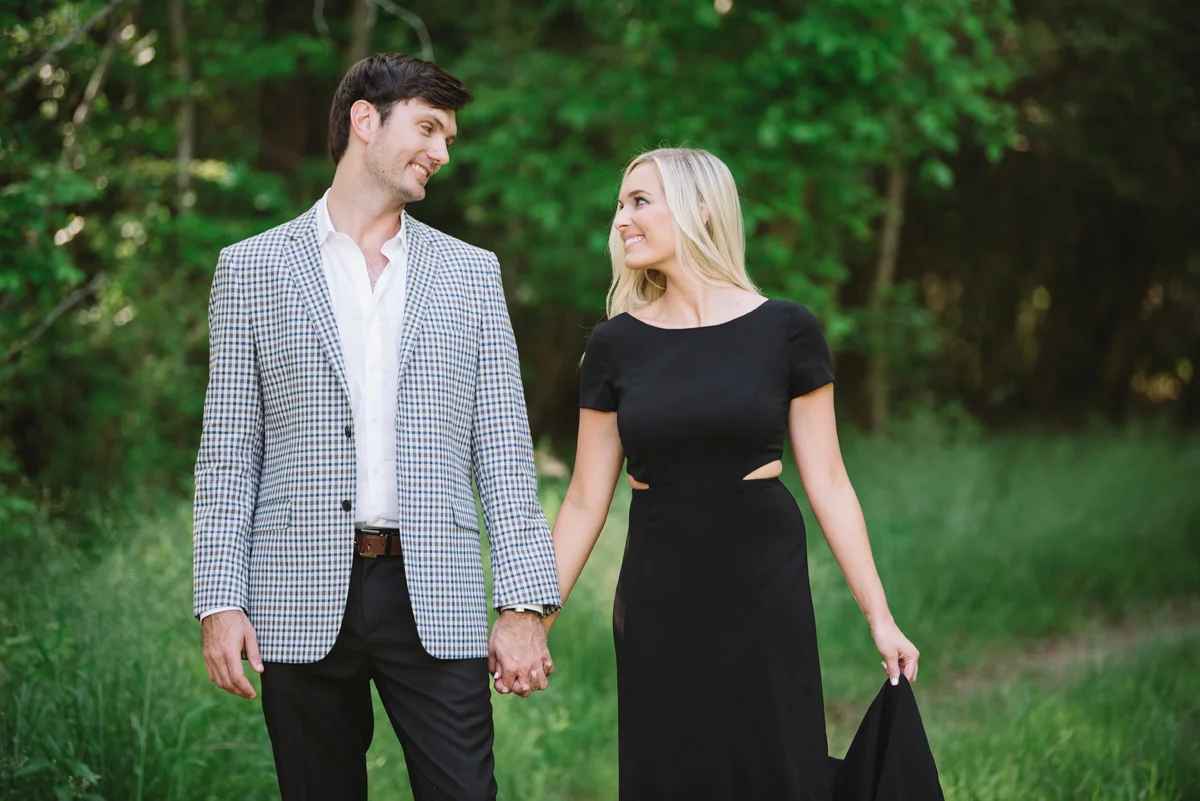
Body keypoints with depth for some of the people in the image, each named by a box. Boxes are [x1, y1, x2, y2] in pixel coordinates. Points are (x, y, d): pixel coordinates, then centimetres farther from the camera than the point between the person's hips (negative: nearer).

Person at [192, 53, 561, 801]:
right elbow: (229, 452, 6)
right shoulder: (252, 268, 7)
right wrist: (221, 602, -3)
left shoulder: (470, 272, 11)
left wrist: (526, 605, -1)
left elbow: (504, 450, 7)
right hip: (303, 603, -1)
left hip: (436, 602, 1)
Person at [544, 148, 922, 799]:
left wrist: (879, 616, -4)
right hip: (658, 595, 2)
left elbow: (827, 484, -2)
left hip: (765, 590, -2)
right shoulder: (615, 346, 2)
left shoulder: (785, 331, -4)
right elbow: (586, 502, 4)